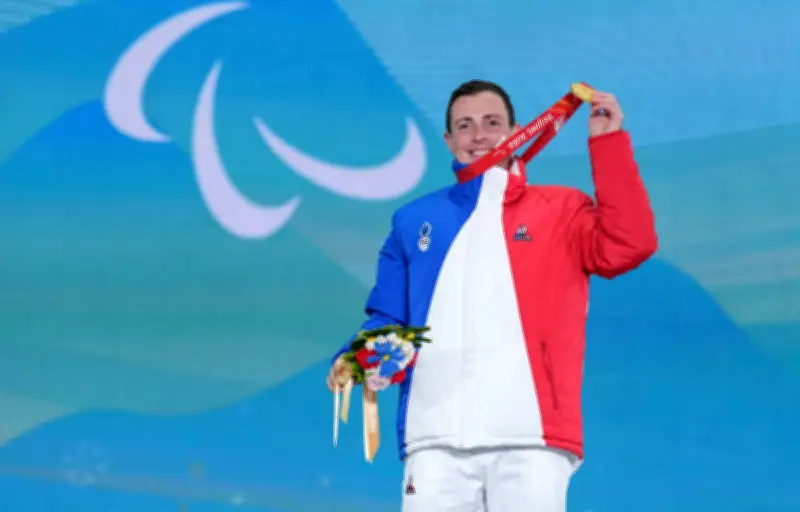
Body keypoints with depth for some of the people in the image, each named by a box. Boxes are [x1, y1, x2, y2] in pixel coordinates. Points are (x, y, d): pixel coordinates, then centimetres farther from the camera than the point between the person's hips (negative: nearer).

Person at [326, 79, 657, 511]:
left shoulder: (561, 210, 12)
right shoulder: (414, 221, 19)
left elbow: (627, 245, -5)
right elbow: (388, 320, 19)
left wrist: (608, 142, -8)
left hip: (531, 435, -2)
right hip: (436, 438, 2)